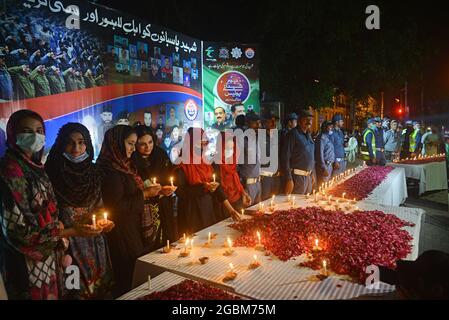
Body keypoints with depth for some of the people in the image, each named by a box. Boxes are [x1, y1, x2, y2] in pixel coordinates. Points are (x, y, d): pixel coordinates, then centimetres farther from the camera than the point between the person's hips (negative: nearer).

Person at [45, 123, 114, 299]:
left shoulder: (92, 172, 5)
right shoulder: (53, 173, -10)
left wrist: (103, 220, -3)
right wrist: (71, 229, -20)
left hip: (95, 244, 5)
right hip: (68, 243, -4)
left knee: (100, 287, 13)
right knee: (76, 290, 3)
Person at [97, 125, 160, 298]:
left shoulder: (122, 165, 9)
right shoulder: (110, 170, -18)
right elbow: (115, 207, -20)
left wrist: (150, 192, 2)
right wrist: (144, 194, -15)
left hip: (131, 227, 8)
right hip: (120, 231, -8)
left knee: (133, 274, 16)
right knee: (129, 276, 4)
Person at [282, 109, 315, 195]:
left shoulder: (308, 135, 14)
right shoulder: (293, 133, -10)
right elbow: (286, 157, -15)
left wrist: (312, 173, 18)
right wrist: (289, 179, -18)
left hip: (308, 176, 8)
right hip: (297, 176, -8)